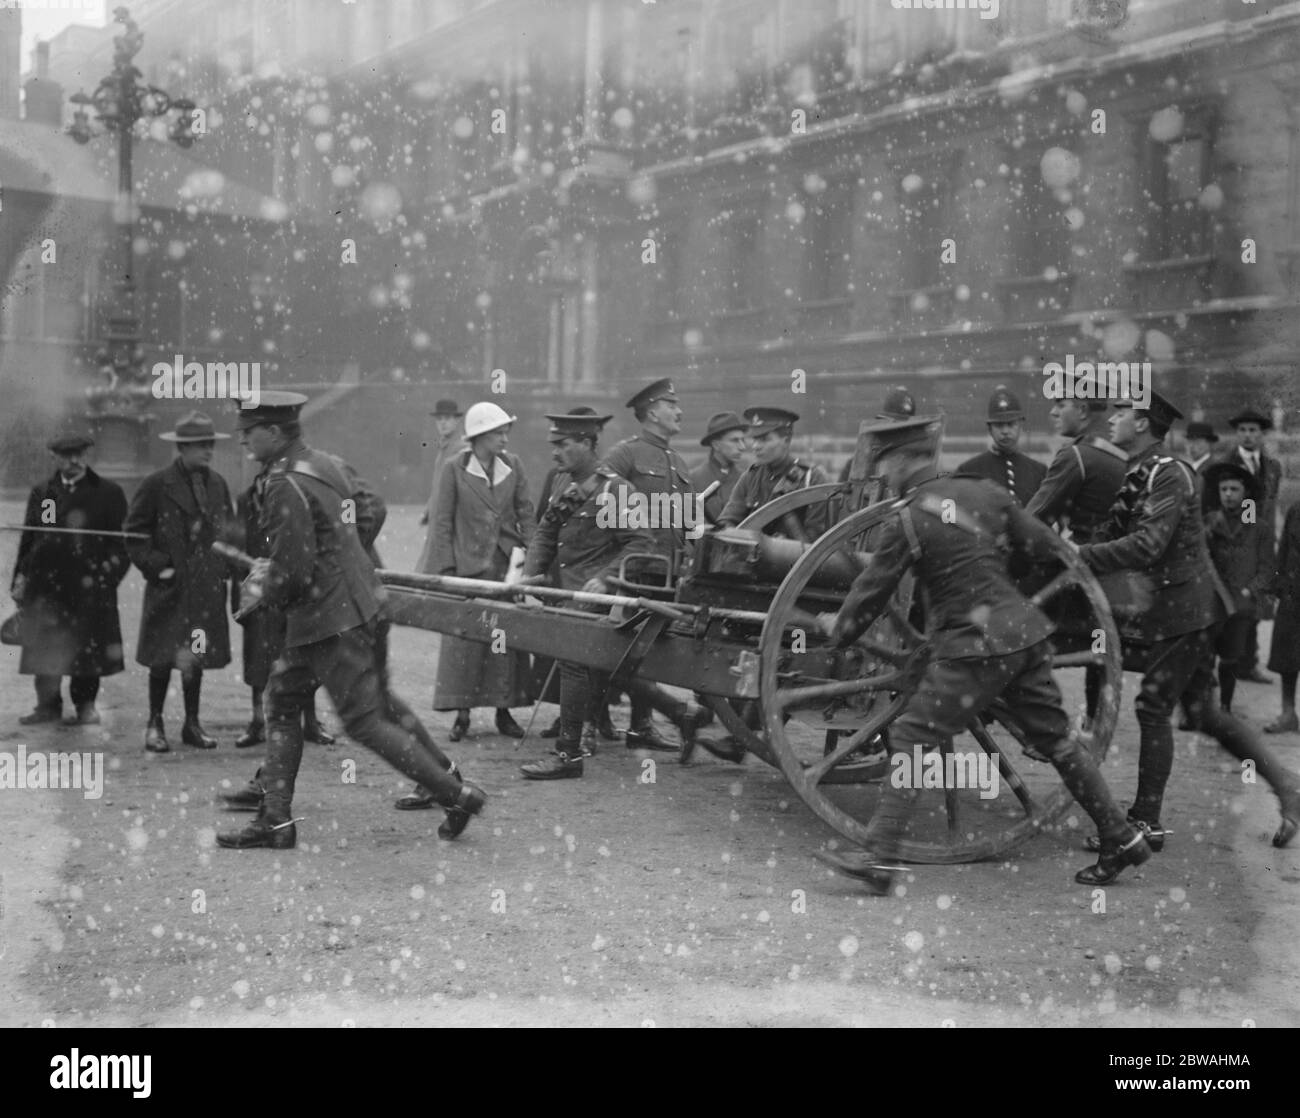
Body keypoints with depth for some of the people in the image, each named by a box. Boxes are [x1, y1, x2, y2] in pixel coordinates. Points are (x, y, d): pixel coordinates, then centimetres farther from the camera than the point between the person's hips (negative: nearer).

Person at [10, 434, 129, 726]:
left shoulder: (108, 493, 4)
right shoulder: (41, 493, 13)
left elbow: (122, 542, 2)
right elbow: (27, 540, 13)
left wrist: (103, 575, -8)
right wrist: (20, 579, 6)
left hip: (89, 585, -2)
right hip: (46, 583, 2)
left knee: (87, 646, 0)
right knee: (44, 647, 0)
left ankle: (85, 705, 11)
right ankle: (48, 704, 10)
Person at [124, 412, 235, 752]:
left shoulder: (217, 483, 9)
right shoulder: (157, 485, -6)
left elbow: (229, 530, 18)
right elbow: (134, 534, -3)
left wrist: (225, 567, 5)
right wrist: (157, 567, -10)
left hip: (207, 587, 4)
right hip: (169, 587, -4)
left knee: (196, 657, 10)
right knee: (163, 658, -1)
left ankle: (192, 724, 20)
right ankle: (155, 725, 11)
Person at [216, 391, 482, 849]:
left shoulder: (286, 487, -20)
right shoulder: (330, 465, 8)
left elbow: (292, 570, -22)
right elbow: (371, 511, 19)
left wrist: (262, 593, -3)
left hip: (330, 618, -10)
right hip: (359, 601, 10)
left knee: (365, 721, -3)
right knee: (281, 700, 16)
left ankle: (458, 795, 5)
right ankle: (275, 821, 21)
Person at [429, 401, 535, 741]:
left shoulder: (513, 466, 6)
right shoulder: (455, 469, -3)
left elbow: (525, 515, 10)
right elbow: (443, 521, -1)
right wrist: (446, 567, -6)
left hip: (508, 563, 3)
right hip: (468, 566, -3)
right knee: (464, 636, -3)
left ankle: (504, 710, 13)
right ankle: (461, 713, 5)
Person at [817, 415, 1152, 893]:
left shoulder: (906, 522, -8)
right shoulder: (984, 491, 7)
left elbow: (871, 591, -1)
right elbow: (1042, 544, 15)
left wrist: (840, 629, 18)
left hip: (975, 648, -7)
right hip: (1026, 633, 7)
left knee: (909, 739, -1)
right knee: (1056, 739, 18)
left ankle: (879, 858, -5)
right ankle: (1122, 839, 26)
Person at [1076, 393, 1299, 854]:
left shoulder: (1169, 474, -16)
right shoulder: (1136, 477, 12)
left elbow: (1147, 545, -27)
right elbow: (1114, 536, 10)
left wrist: (1076, 556, -27)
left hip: (1188, 606, -9)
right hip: (1172, 608, 9)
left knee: (1153, 708, -6)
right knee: (1202, 710, 13)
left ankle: (1145, 823, 1)